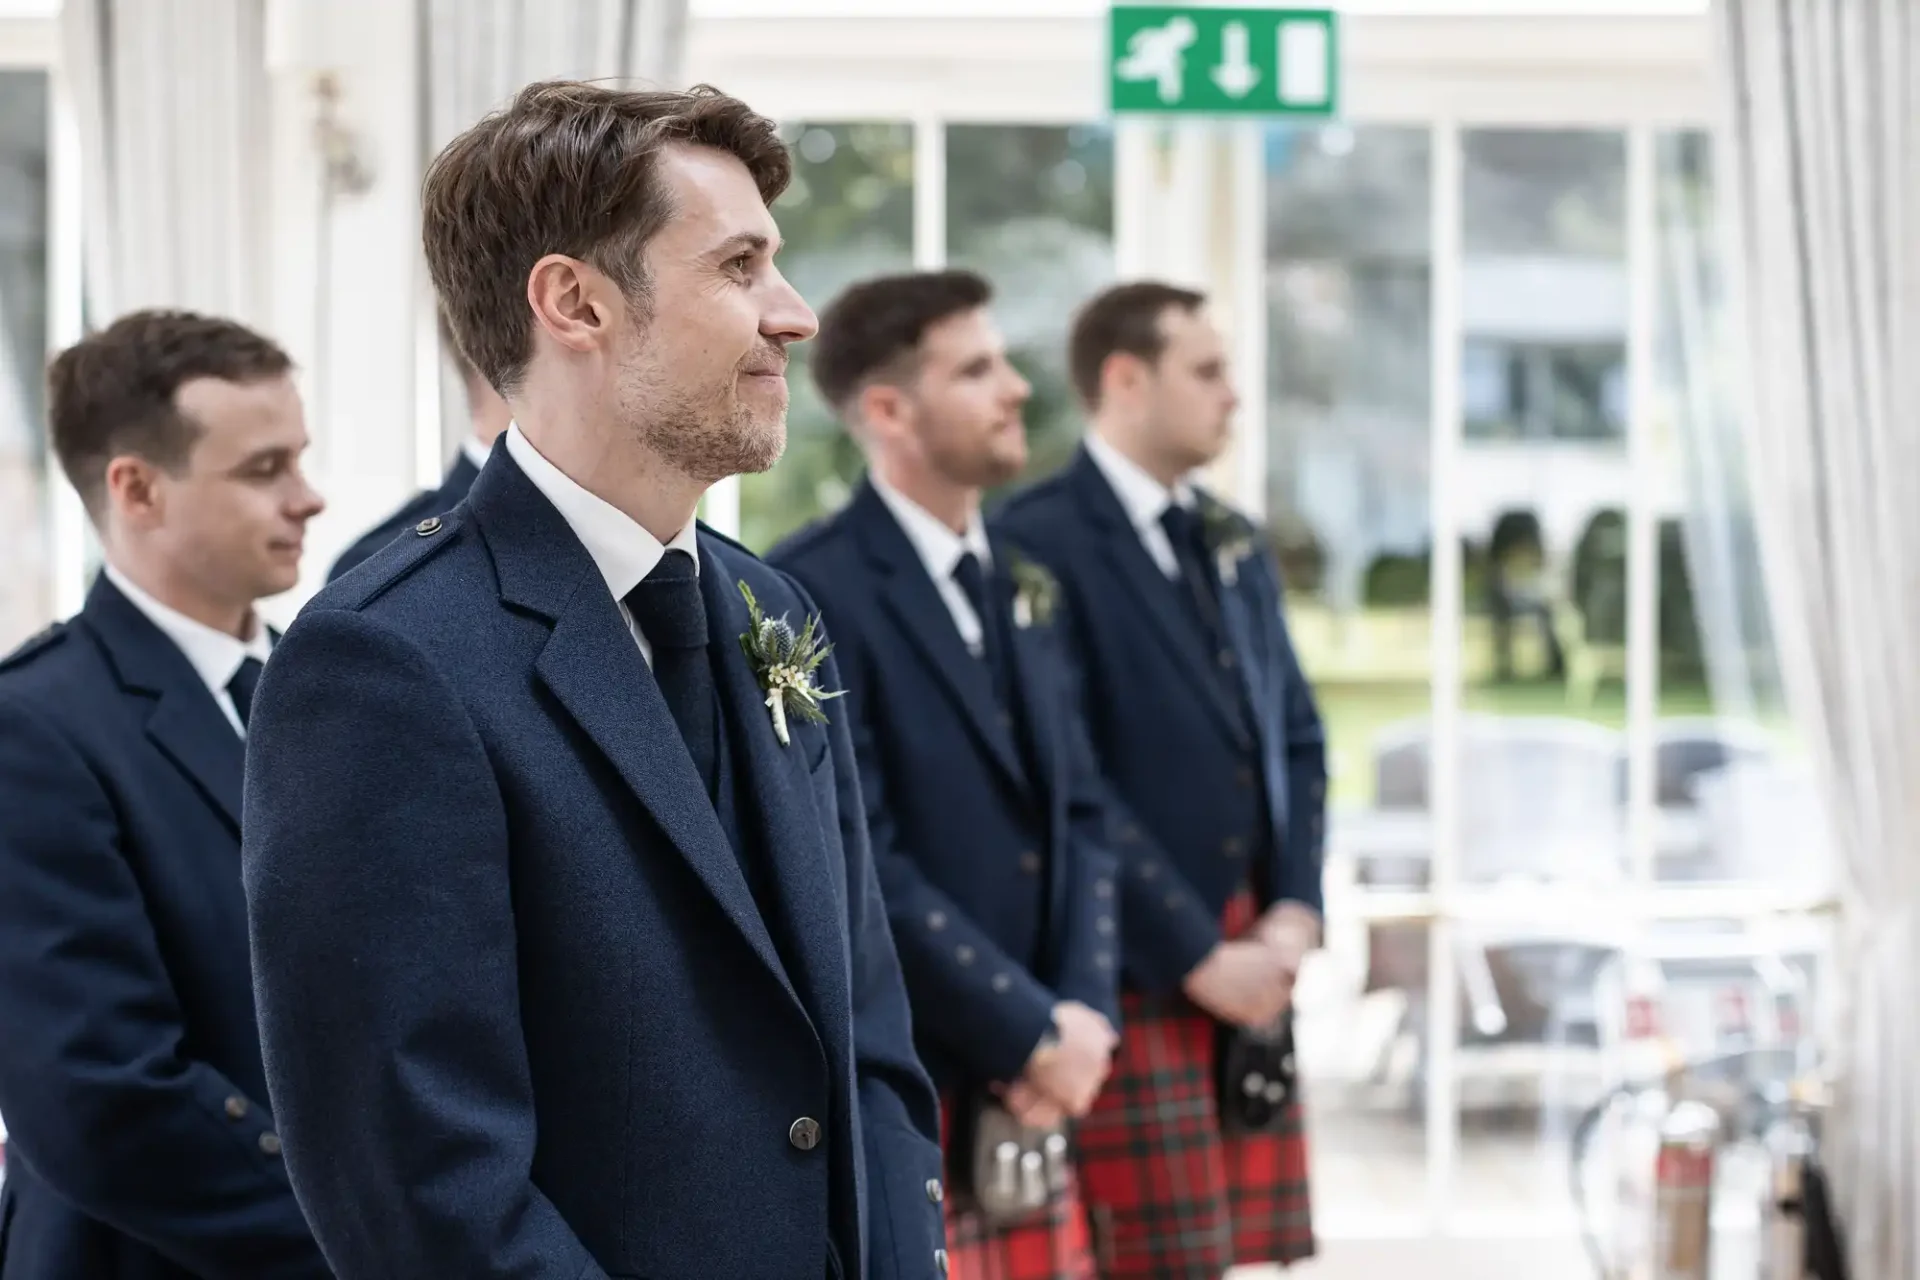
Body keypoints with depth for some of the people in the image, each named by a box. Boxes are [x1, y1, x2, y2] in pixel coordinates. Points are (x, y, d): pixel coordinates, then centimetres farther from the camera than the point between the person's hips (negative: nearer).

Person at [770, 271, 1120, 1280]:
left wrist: (1083, 1014, -3)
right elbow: (856, 864, -18)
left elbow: (1075, 815, 12)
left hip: (1028, 1093, 7)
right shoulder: (810, 596, -13)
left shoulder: (1017, 586, 13)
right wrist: (1032, 1034, -14)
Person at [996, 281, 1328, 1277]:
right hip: (1136, 976, -7)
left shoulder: (1234, 545, 17)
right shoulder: (1039, 544, -10)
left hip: (1253, 961, 7)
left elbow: (1297, 737, 19)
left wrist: (1295, 912, 3)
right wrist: (1198, 957, -13)